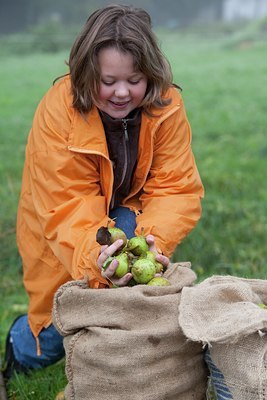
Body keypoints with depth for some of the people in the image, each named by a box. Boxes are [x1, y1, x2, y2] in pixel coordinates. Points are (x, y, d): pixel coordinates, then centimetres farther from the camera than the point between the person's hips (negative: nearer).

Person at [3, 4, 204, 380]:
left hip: (130, 211, 2)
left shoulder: (166, 105, -21)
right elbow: (68, 206, -31)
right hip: (63, 235, -2)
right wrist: (95, 255, -50)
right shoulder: (58, 110, -29)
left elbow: (176, 189, -22)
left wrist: (156, 238, -43)